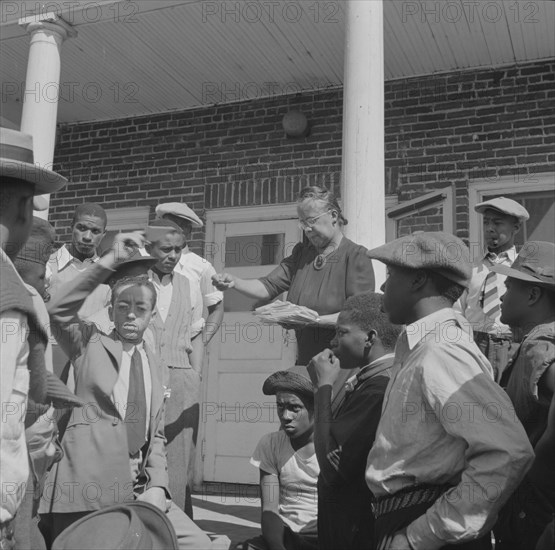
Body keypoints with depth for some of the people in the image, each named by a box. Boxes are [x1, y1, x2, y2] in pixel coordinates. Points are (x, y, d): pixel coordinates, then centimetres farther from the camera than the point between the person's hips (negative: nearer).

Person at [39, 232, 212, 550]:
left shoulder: (153, 363, 15)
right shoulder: (91, 344, 4)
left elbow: (156, 435, 15)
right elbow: (58, 311, -16)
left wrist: (157, 486, -1)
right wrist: (110, 262, -21)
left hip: (141, 490, 5)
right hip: (91, 485, -4)